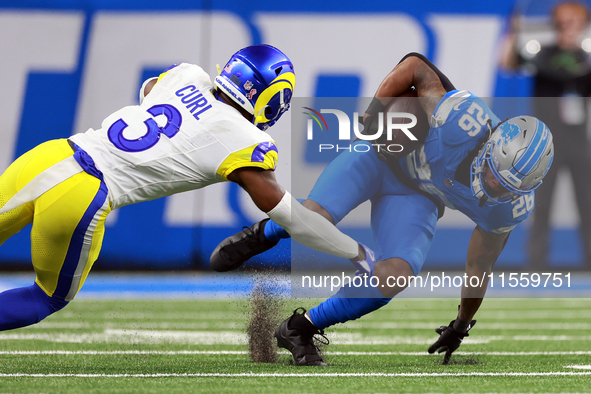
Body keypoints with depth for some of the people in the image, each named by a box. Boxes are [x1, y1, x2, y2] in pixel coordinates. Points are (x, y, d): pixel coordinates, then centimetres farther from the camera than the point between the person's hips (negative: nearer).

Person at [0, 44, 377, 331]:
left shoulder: (189, 76, 14)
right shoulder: (246, 145, -1)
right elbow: (290, 217, 6)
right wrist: (357, 253, 18)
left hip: (47, 155, 4)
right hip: (79, 198, -4)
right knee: (50, 300, 18)